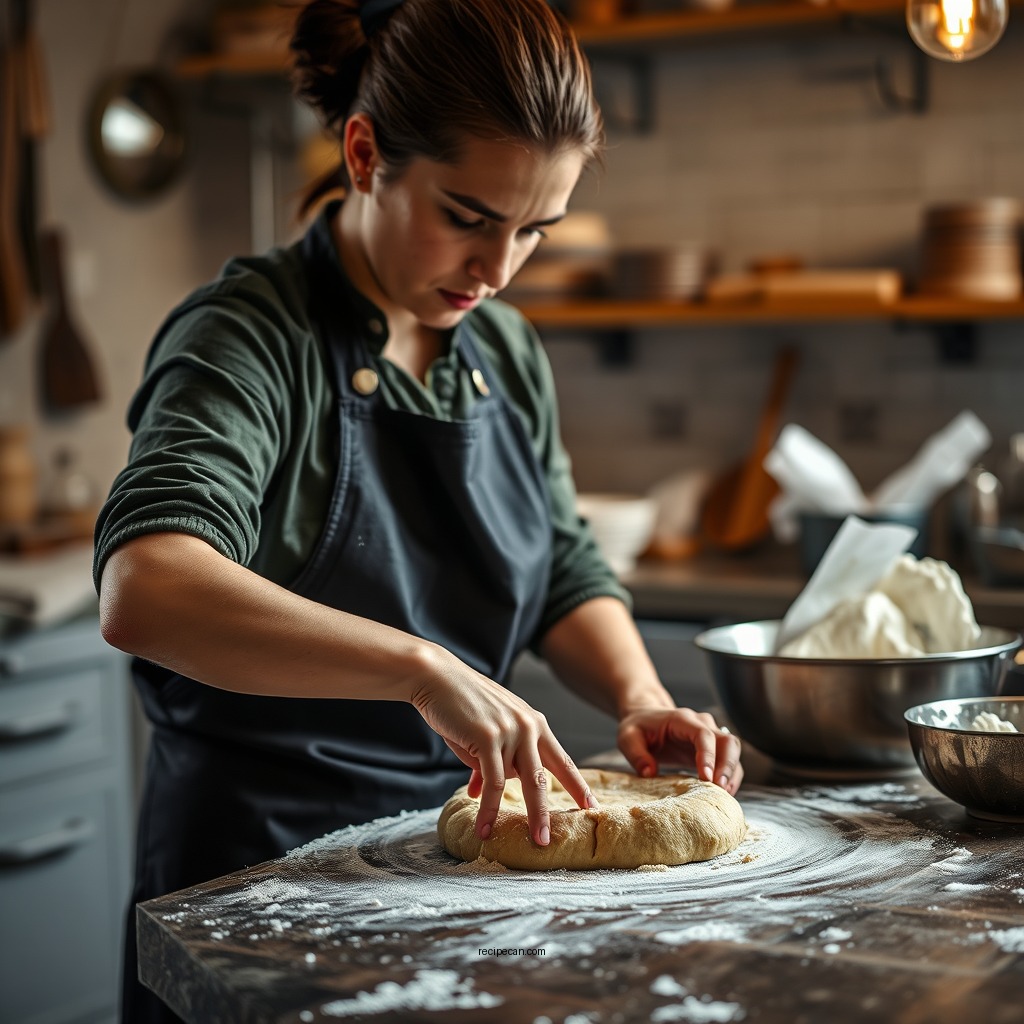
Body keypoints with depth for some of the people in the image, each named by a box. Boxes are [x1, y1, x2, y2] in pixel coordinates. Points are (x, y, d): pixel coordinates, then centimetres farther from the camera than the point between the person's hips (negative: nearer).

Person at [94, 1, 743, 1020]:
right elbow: (144, 591, -34)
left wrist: (638, 698, -6)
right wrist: (423, 667, -44)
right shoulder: (252, 335, -17)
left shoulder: (505, 352, 5)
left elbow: (569, 574, 14)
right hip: (261, 874, -6)